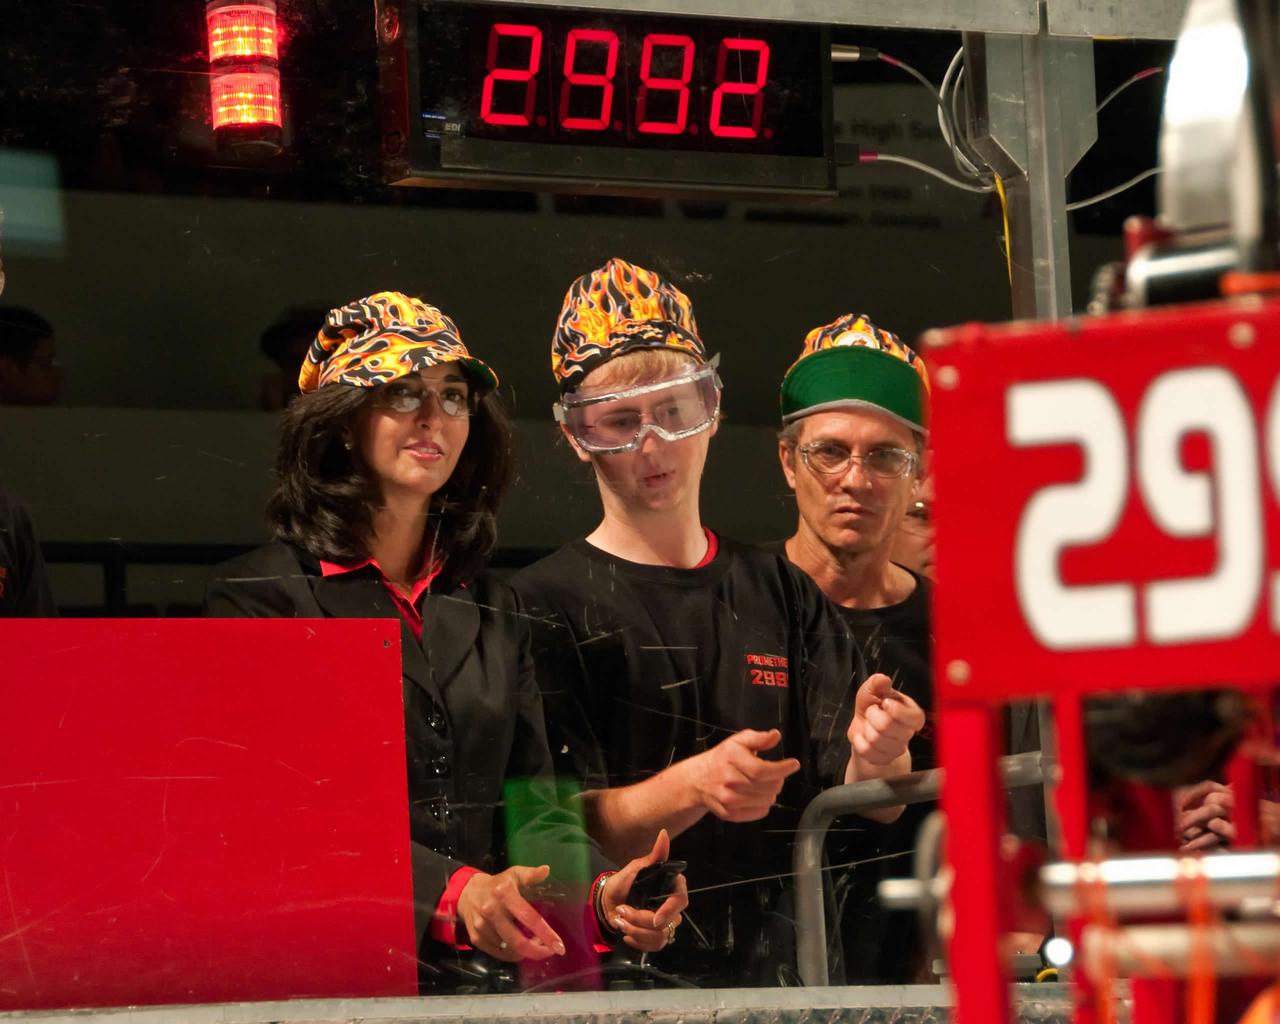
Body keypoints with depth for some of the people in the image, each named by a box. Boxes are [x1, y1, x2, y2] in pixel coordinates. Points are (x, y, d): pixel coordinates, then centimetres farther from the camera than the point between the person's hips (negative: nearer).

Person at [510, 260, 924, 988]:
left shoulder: (783, 596, 16)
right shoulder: (548, 605, 2)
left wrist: (875, 754, -15)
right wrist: (692, 787, -23)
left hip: (784, 978, 7)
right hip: (626, 985, -7)